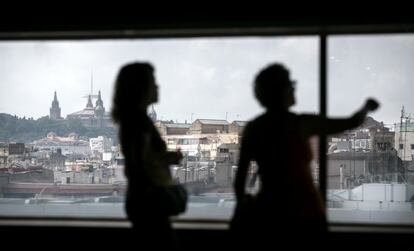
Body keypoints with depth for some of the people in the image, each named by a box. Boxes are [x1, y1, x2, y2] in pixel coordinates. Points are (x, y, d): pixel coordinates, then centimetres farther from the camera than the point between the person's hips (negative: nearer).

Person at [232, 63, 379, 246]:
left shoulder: (252, 128, 1)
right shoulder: (300, 124, -10)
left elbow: (240, 175, 2)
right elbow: (353, 122, -4)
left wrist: (242, 207, 17)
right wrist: (367, 106, 18)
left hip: (268, 211, 4)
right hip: (303, 212, -4)